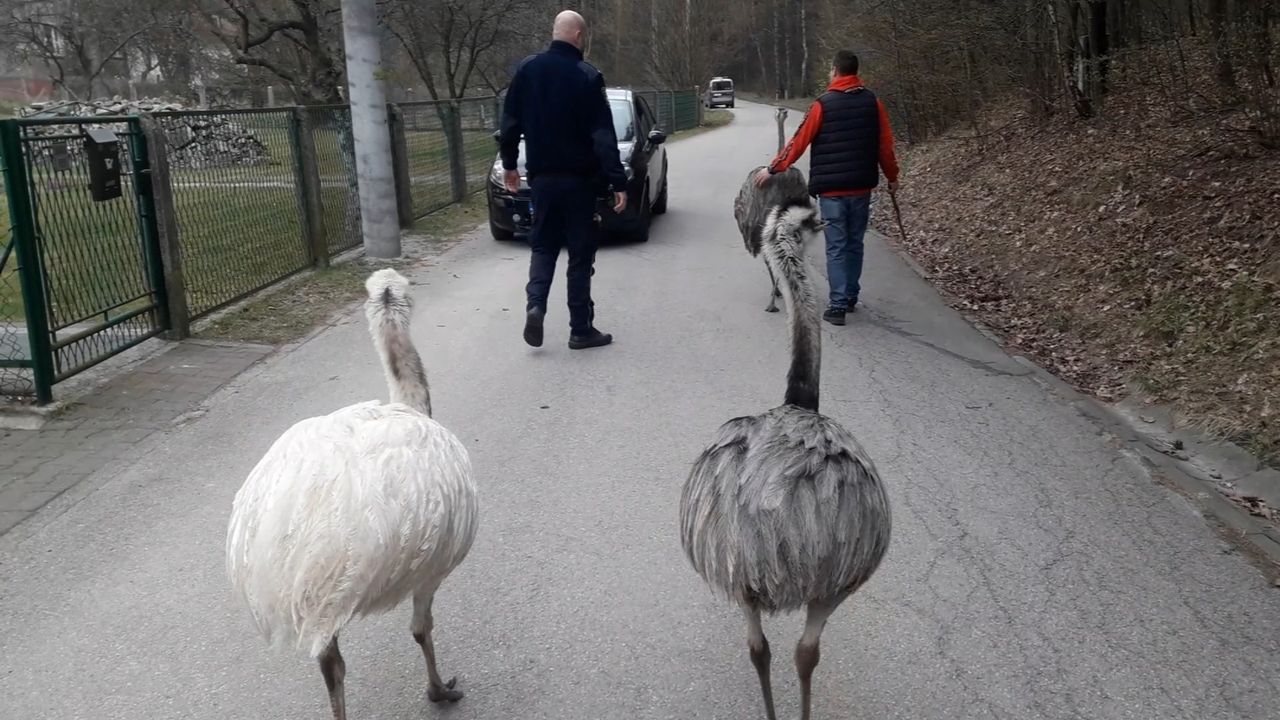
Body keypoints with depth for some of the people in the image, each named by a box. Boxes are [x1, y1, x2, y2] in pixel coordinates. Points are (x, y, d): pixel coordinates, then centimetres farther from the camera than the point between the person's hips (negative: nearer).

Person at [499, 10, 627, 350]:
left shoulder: (527, 69, 1)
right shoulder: (587, 76, -12)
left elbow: (510, 123, 6)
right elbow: (603, 136, -16)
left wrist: (509, 164, 18)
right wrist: (618, 182, -14)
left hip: (541, 176, 4)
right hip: (578, 178, -4)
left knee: (543, 245, 16)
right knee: (580, 253, 5)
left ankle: (535, 305, -6)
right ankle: (581, 329, 8)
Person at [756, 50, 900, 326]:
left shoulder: (823, 104, -8)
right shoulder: (872, 102, 3)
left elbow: (799, 142, -6)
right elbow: (885, 145, 4)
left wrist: (773, 169, 3)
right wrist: (892, 177, 16)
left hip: (831, 188, -3)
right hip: (861, 187, 4)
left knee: (836, 247, -1)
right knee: (854, 244, 15)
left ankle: (838, 305, -6)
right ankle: (850, 297, 22)